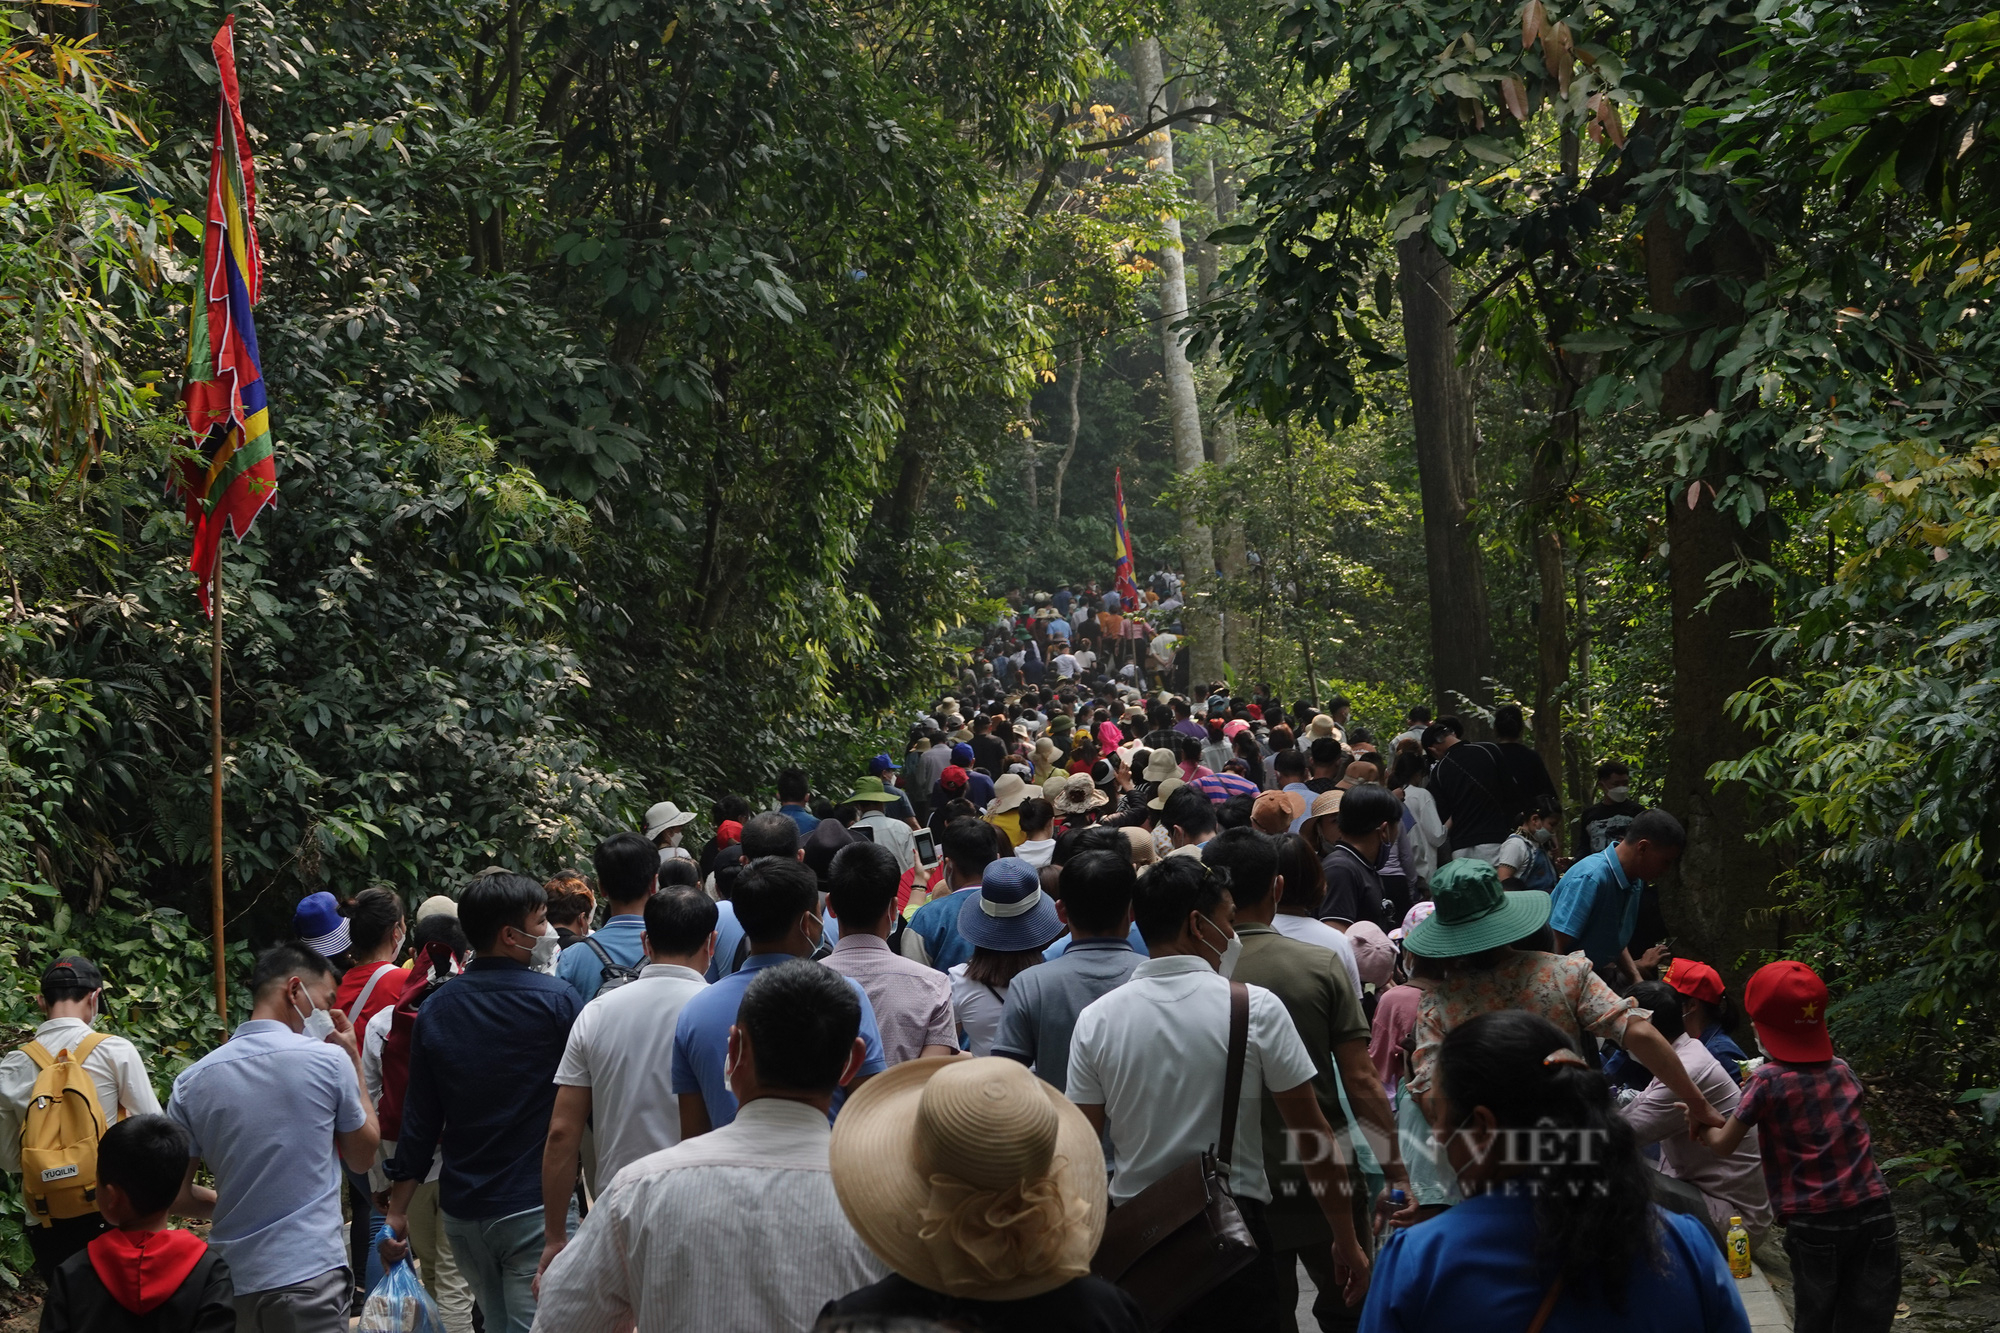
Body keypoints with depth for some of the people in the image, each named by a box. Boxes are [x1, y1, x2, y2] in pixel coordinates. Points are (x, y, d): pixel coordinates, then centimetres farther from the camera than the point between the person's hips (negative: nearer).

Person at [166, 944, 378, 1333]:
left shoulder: (192, 1081, 1)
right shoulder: (329, 1059, -8)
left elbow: (176, 1198, 4)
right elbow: (362, 1157, 7)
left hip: (230, 1280, 4)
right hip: (308, 1274, -4)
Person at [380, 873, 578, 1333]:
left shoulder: (434, 1010, 5)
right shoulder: (557, 999, -11)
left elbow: (419, 1121, 6)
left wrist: (397, 1210, 11)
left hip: (461, 1209, 6)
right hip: (535, 1207, -6)